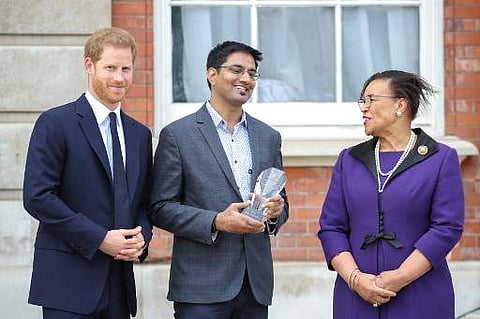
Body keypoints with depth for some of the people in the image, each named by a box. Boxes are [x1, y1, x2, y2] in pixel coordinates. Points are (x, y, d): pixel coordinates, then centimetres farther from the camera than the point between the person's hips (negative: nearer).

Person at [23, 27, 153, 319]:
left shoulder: (140, 135, 15)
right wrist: (99, 238, -14)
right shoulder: (55, 123, -4)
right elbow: (37, 196, -12)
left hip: (119, 283, 6)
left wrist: (141, 238, -3)